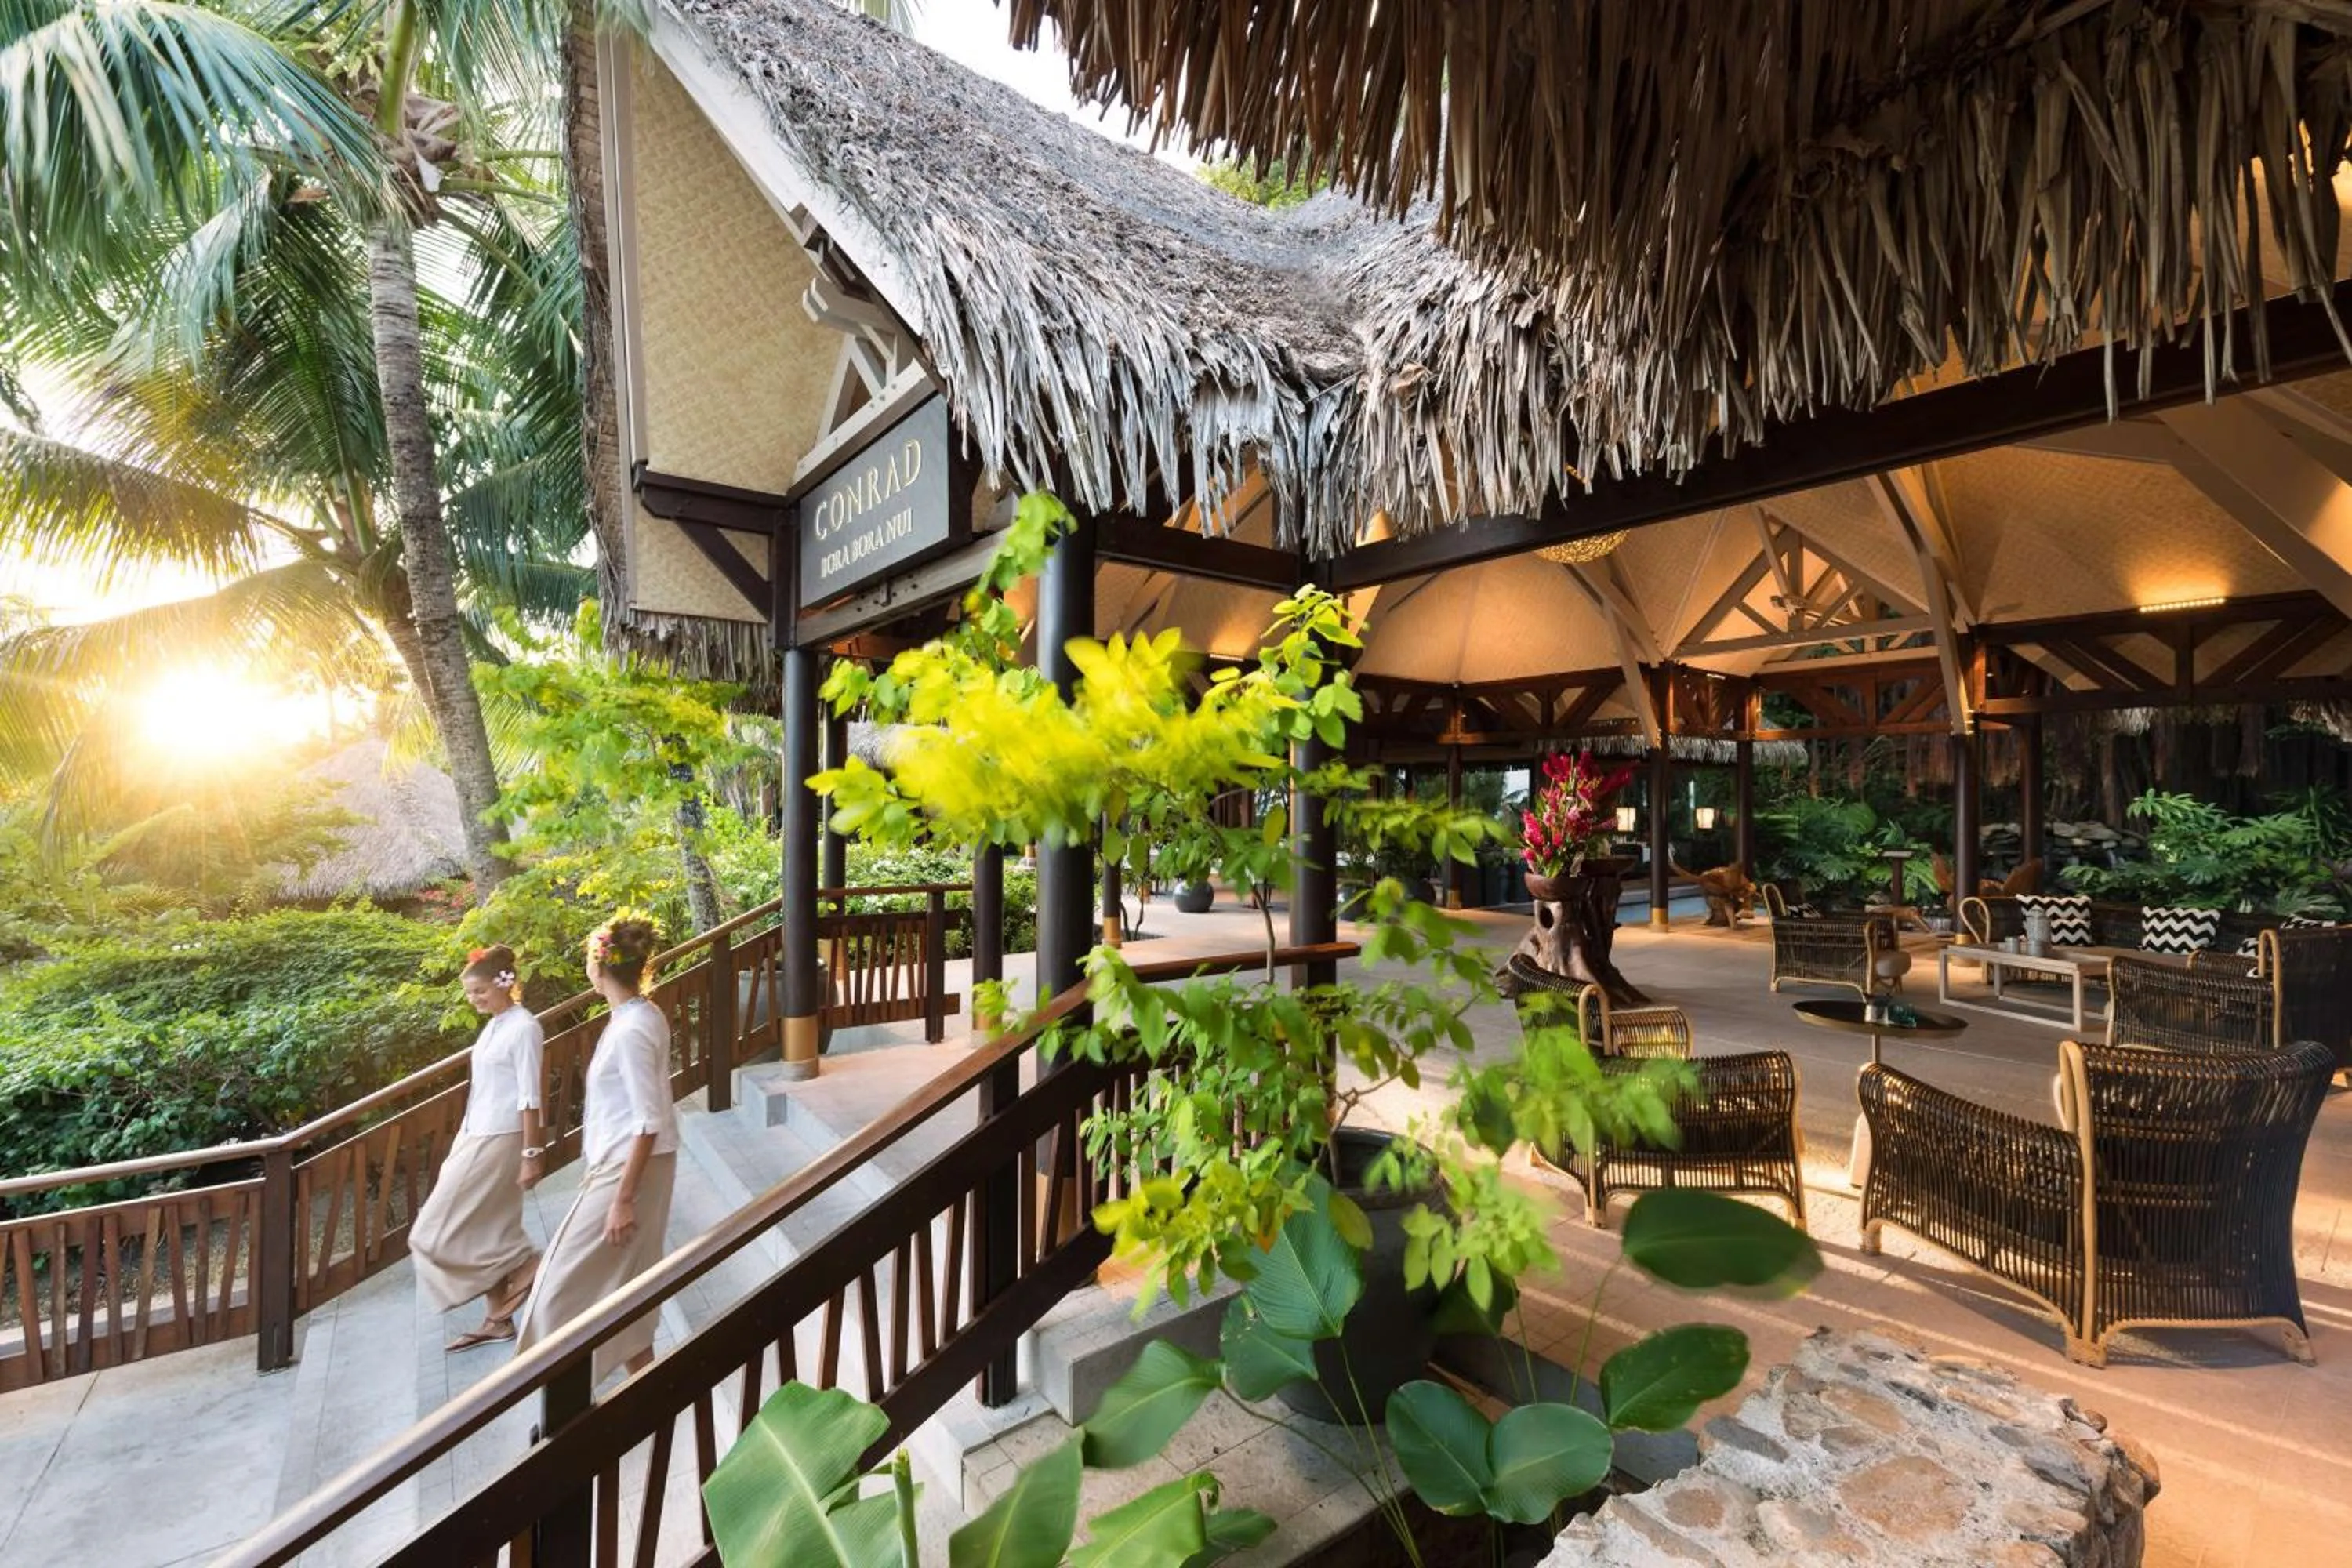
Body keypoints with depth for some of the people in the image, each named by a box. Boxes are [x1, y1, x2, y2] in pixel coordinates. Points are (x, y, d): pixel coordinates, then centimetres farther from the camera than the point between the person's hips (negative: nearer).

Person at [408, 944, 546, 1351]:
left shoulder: (523, 1028, -17)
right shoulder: (493, 1026, 10)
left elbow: (530, 1097, -19)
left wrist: (531, 1154, -19)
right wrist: (464, 1137, 17)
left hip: (497, 1142, -9)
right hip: (476, 1137, 9)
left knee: (440, 1230, -3)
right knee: (483, 1231, 13)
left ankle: (526, 1265, 8)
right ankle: (498, 1320, 23)